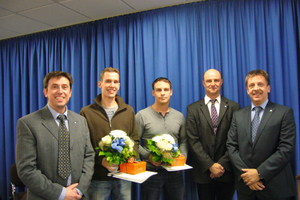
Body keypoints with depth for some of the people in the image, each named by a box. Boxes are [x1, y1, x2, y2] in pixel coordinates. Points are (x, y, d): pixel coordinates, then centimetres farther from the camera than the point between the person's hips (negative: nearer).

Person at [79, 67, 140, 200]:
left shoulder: (128, 111, 8)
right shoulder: (86, 112, -2)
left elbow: (135, 140, 11)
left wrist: (132, 158, -6)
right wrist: (100, 160, -17)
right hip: (97, 178, -3)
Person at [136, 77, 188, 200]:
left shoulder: (179, 116, 7)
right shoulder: (142, 115, -5)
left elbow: (183, 141, 14)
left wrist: (183, 157, -3)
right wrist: (148, 156, -17)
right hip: (151, 171, -3)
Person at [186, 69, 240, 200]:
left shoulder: (233, 107, 2)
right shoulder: (193, 109, 1)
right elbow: (193, 141, -5)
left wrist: (222, 164, -10)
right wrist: (210, 165, -11)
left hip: (226, 171, 0)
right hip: (203, 172, 0)